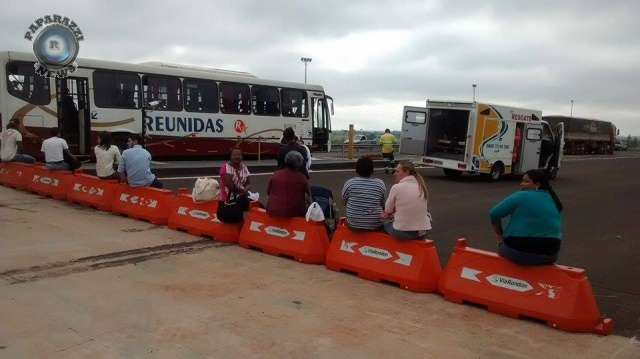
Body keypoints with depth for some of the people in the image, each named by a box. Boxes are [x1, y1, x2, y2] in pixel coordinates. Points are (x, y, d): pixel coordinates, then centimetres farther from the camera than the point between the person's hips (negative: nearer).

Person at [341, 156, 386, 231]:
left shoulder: (349, 183, -7)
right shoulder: (380, 183, -4)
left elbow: (344, 203, 7)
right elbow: (382, 204, 9)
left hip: (354, 226, 0)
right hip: (375, 226, 1)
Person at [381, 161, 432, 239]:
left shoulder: (396, 187, -11)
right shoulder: (422, 187, 5)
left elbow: (388, 210, 0)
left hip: (402, 232, -4)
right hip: (422, 232, 4)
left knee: (384, 223, 26)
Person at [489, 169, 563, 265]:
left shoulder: (521, 196, -8)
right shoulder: (554, 201, 10)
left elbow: (494, 214, -6)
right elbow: (556, 229, 17)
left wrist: (500, 235, 8)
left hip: (520, 253, -5)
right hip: (550, 255, 5)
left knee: (502, 245, 26)